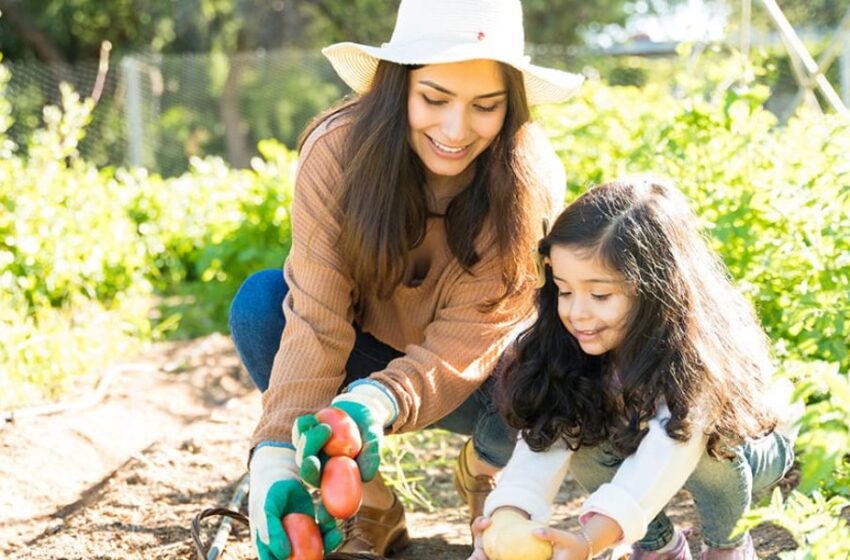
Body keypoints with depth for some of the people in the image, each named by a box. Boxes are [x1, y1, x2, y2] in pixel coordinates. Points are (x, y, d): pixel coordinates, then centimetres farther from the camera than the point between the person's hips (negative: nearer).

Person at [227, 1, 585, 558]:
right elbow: (316, 323, -30)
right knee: (259, 304, -26)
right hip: (368, 357, 1)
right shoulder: (337, 151, -25)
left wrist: (379, 403, -50)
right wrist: (276, 458, -44)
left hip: (473, 383, -1)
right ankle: (371, 507, -8)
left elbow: (461, 349, -29)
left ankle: (482, 471, 6)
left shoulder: (531, 182, -26)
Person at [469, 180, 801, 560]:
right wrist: (508, 519, -55)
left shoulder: (696, 353, -40)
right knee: (581, 437, -25)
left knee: (702, 441, -36)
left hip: (749, 447, -4)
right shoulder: (565, 345, -24)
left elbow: (667, 452, -55)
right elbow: (544, 438, -35)